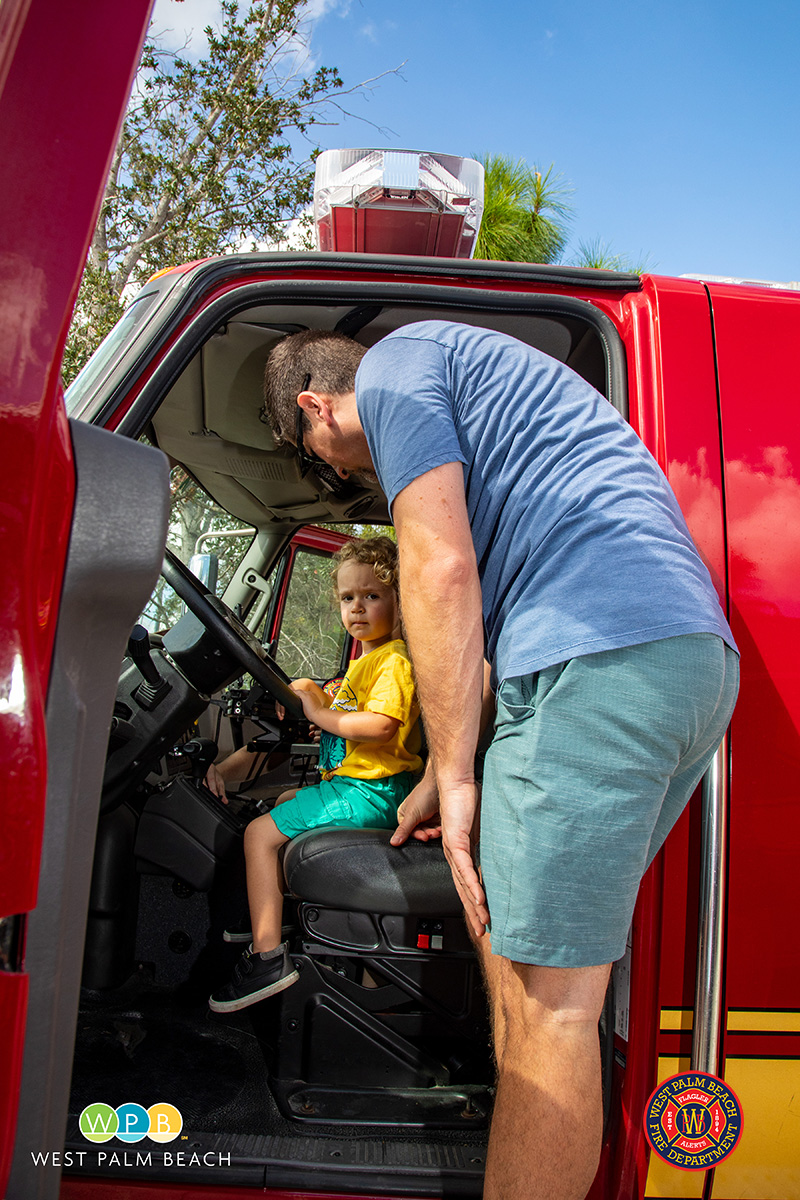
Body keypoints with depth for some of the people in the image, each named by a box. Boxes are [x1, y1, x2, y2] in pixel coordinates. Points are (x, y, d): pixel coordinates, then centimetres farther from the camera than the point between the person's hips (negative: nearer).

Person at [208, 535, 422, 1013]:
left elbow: (380, 725, -30)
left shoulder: (395, 660, -15)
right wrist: (319, 699, 6)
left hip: (371, 793, -11)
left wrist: (322, 713, -21)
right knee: (278, 804, 27)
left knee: (261, 833, -10)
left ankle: (268, 955, -8)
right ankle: (284, 916, 34)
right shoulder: (370, 658, 18)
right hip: (361, 784, 11)